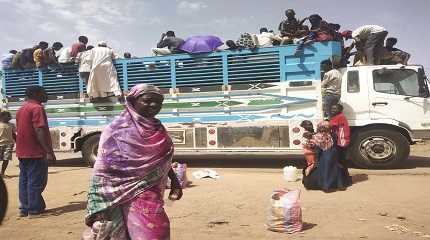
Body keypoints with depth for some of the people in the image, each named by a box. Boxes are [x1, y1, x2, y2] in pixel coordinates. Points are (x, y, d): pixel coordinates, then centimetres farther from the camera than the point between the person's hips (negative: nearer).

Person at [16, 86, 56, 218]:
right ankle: (34, 210, 1)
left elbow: (20, 130, 20)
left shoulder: (21, 109, 18)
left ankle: (24, 208, 17)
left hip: (22, 152, 9)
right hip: (35, 152, -9)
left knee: (24, 180, 12)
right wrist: (49, 151, -22)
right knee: (36, 181, -3)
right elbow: (40, 131, -21)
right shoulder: (37, 108, -12)